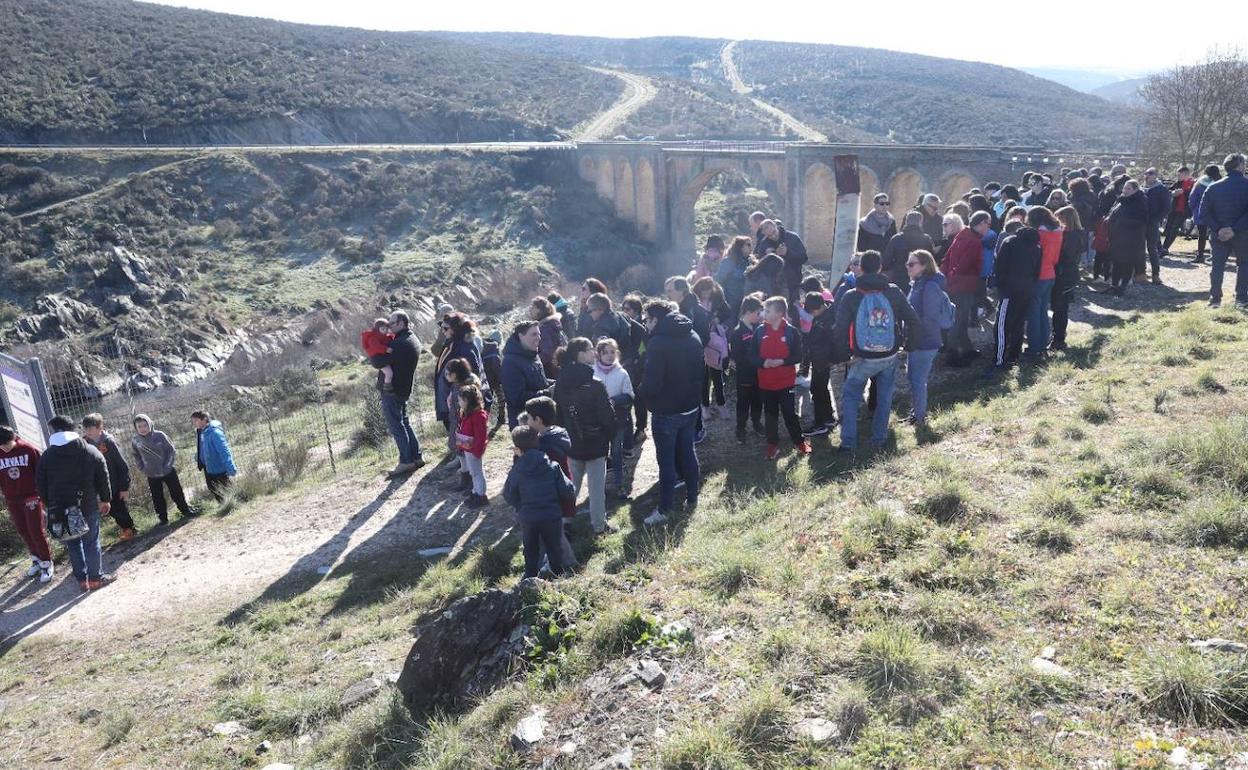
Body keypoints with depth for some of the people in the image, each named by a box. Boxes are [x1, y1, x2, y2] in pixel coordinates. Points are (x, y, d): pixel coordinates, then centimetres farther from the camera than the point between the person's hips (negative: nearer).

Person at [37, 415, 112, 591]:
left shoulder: (47, 456, -4)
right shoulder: (91, 452, -4)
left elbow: (40, 484, 1)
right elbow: (103, 478, -2)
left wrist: (50, 505, 14)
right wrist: (105, 500, 9)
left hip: (60, 508, 1)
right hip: (88, 506, -1)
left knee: (73, 543, 13)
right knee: (91, 542, 8)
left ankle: (82, 579, 18)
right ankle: (95, 578, 15)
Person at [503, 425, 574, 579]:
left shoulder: (516, 471, -11)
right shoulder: (552, 466, -10)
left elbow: (508, 495, -2)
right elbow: (567, 491, -9)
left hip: (528, 519, 0)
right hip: (552, 517, 0)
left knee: (530, 552, 19)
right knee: (555, 550, 19)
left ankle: (530, 578, 28)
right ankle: (559, 576, 31)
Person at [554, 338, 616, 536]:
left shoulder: (560, 383, -3)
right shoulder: (595, 385, -20)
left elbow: (557, 412, 6)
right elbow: (608, 416, -16)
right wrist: (612, 437, 1)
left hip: (571, 444, 5)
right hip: (595, 444, -5)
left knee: (571, 485, 18)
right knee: (597, 486, 7)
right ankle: (599, 525, 17)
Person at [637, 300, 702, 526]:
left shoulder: (658, 343, -21)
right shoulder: (693, 337, 4)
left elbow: (652, 384, -23)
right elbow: (699, 371, 11)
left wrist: (639, 389, -4)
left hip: (666, 412, -7)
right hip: (691, 407, 7)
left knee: (666, 460, 2)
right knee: (688, 452, 19)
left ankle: (664, 510, 9)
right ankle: (692, 498, 31)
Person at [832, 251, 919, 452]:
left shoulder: (850, 297, -10)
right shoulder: (894, 292, -5)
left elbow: (841, 329, -11)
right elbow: (913, 320, -2)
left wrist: (843, 355, 1)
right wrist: (908, 344, 12)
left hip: (863, 359, -2)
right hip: (890, 356, 2)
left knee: (850, 396, 13)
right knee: (884, 397, 18)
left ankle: (848, 441, 7)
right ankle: (879, 439, 24)